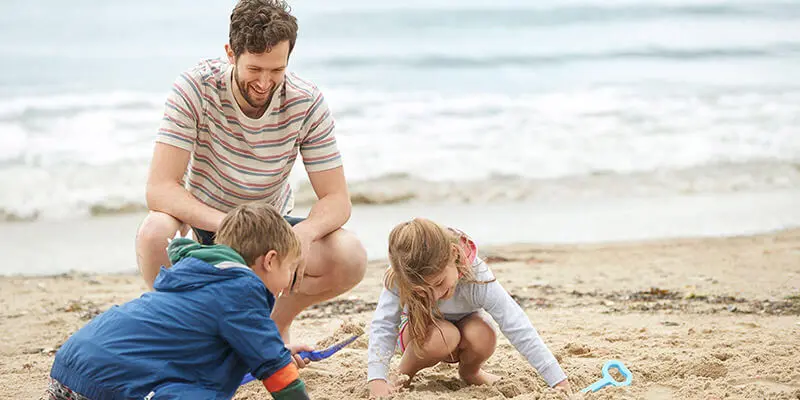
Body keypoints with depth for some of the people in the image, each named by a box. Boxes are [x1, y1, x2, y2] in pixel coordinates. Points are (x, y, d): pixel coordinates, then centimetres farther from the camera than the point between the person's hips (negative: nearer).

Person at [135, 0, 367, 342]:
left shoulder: (307, 104, -18)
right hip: (203, 220, -2)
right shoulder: (195, 88, -24)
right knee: (153, 234, -36)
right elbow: (159, 189, -29)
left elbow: (336, 199, -15)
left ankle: (276, 321, 7)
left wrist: (305, 231, -39)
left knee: (351, 257, -25)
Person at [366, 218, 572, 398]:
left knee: (483, 336, -34)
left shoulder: (477, 278, -36)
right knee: (442, 336, -37)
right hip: (417, 332, -1)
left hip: (464, 324, 2)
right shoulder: (398, 280, -35)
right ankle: (403, 374, -6)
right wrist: (376, 380, -40)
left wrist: (559, 382, -36)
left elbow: (519, 330, -35)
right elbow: (382, 326, -28)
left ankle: (470, 372, 2)